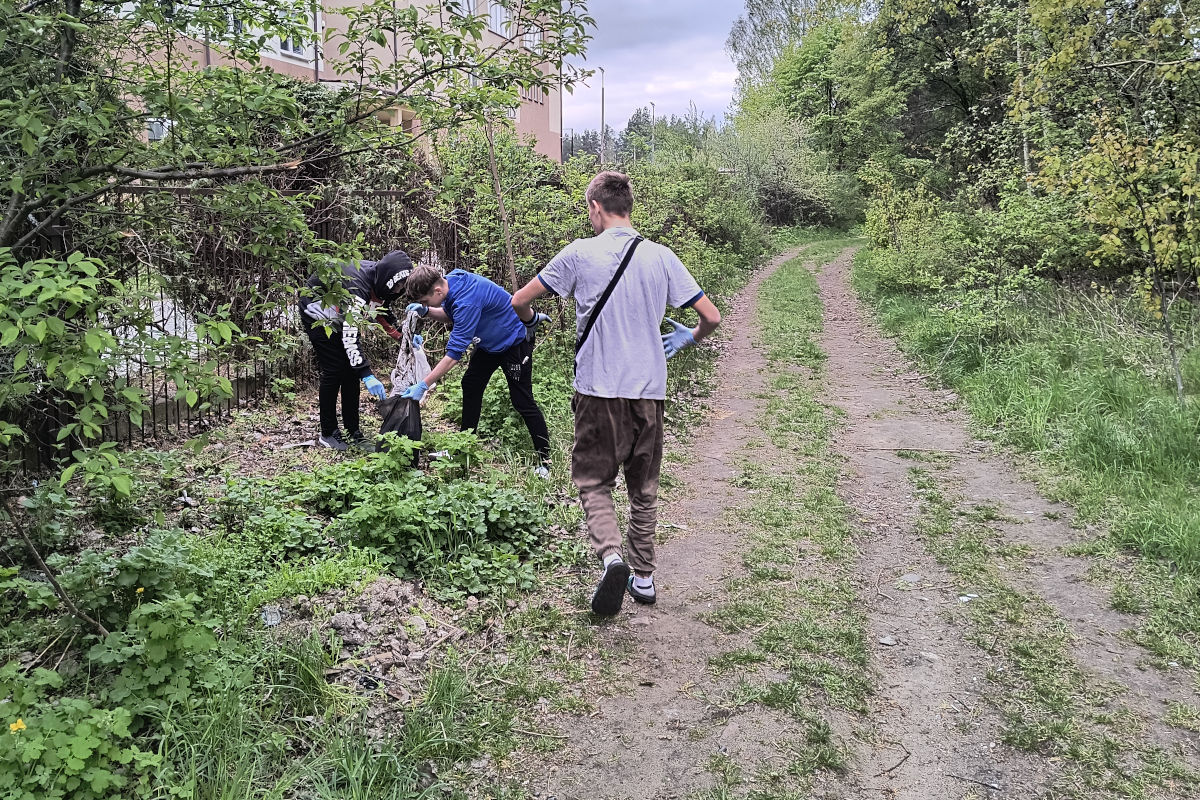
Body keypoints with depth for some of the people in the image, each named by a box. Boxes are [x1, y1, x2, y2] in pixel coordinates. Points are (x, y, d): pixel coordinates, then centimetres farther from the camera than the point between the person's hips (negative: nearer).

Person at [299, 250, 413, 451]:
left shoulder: (381, 282, -15)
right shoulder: (357, 286, -40)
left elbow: (383, 310, 5)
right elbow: (350, 334, -43)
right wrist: (367, 376, -47)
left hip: (342, 318, 8)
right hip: (318, 314, -8)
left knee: (352, 371, 2)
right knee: (333, 371, -10)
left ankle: (353, 432, 6)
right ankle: (328, 434, 2)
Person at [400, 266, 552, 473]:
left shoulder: (467, 301, -37)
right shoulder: (450, 281, -11)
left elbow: (454, 354, -36)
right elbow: (450, 316, 8)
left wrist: (423, 386, -33)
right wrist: (426, 311, -12)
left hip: (514, 341, -10)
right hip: (490, 341, 10)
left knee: (523, 402, -7)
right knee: (471, 386, 12)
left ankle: (545, 461, 3)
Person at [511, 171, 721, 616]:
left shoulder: (580, 254, -5)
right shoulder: (661, 257, 2)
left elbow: (519, 302, 0)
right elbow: (712, 318, 3)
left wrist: (531, 319, 24)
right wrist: (687, 339, 25)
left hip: (599, 391, -3)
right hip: (649, 390, 3)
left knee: (594, 482, 10)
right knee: (644, 490, 17)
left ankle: (611, 555, -15)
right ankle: (643, 577, 26)